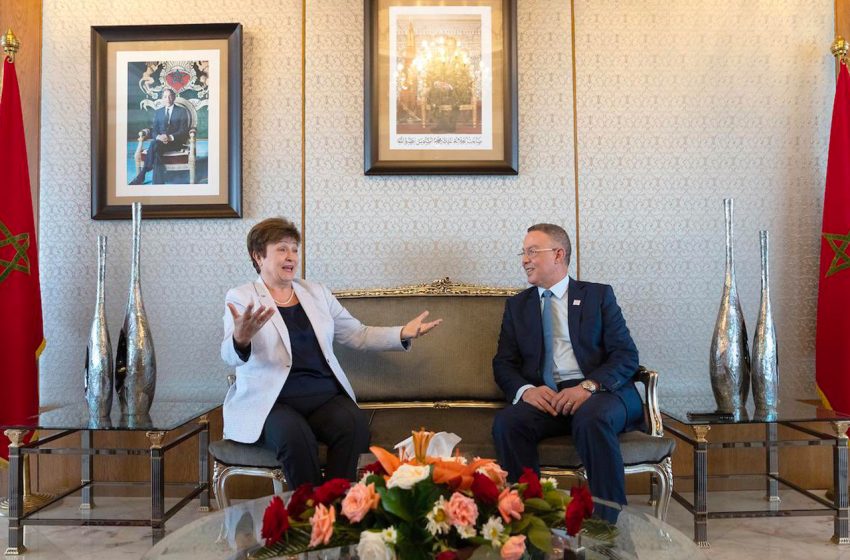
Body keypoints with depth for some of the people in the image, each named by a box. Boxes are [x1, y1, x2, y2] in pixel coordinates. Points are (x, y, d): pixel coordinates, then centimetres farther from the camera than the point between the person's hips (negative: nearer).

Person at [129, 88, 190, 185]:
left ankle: (141, 177, -35)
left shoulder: (182, 111, 9)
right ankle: (158, 183, -44)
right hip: (160, 140, 3)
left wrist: (170, 137, -21)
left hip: (175, 142, -3)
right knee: (156, 150, -37)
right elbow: (154, 130, 12)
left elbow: (184, 131, -2)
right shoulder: (157, 112, 20)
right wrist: (158, 137, -15)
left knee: (154, 144, -35)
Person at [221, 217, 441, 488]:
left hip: (324, 395, 4)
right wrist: (240, 340, -38)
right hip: (270, 402, -3)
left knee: (355, 422, -26)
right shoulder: (241, 298, 3)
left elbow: (358, 335, 17)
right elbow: (230, 356, -12)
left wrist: (403, 334, 1)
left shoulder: (317, 293, 17)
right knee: (297, 435, -33)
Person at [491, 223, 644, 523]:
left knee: (593, 419, -36)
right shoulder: (517, 305, 20)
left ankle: (607, 523, -24)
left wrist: (589, 386, -18)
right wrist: (525, 390, -12)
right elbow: (504, 363, 11)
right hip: (542, 396, 2)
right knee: (506, 422, -29)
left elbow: (626, 355, 2)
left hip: (598, 393, -2)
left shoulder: (598, 295, 12)